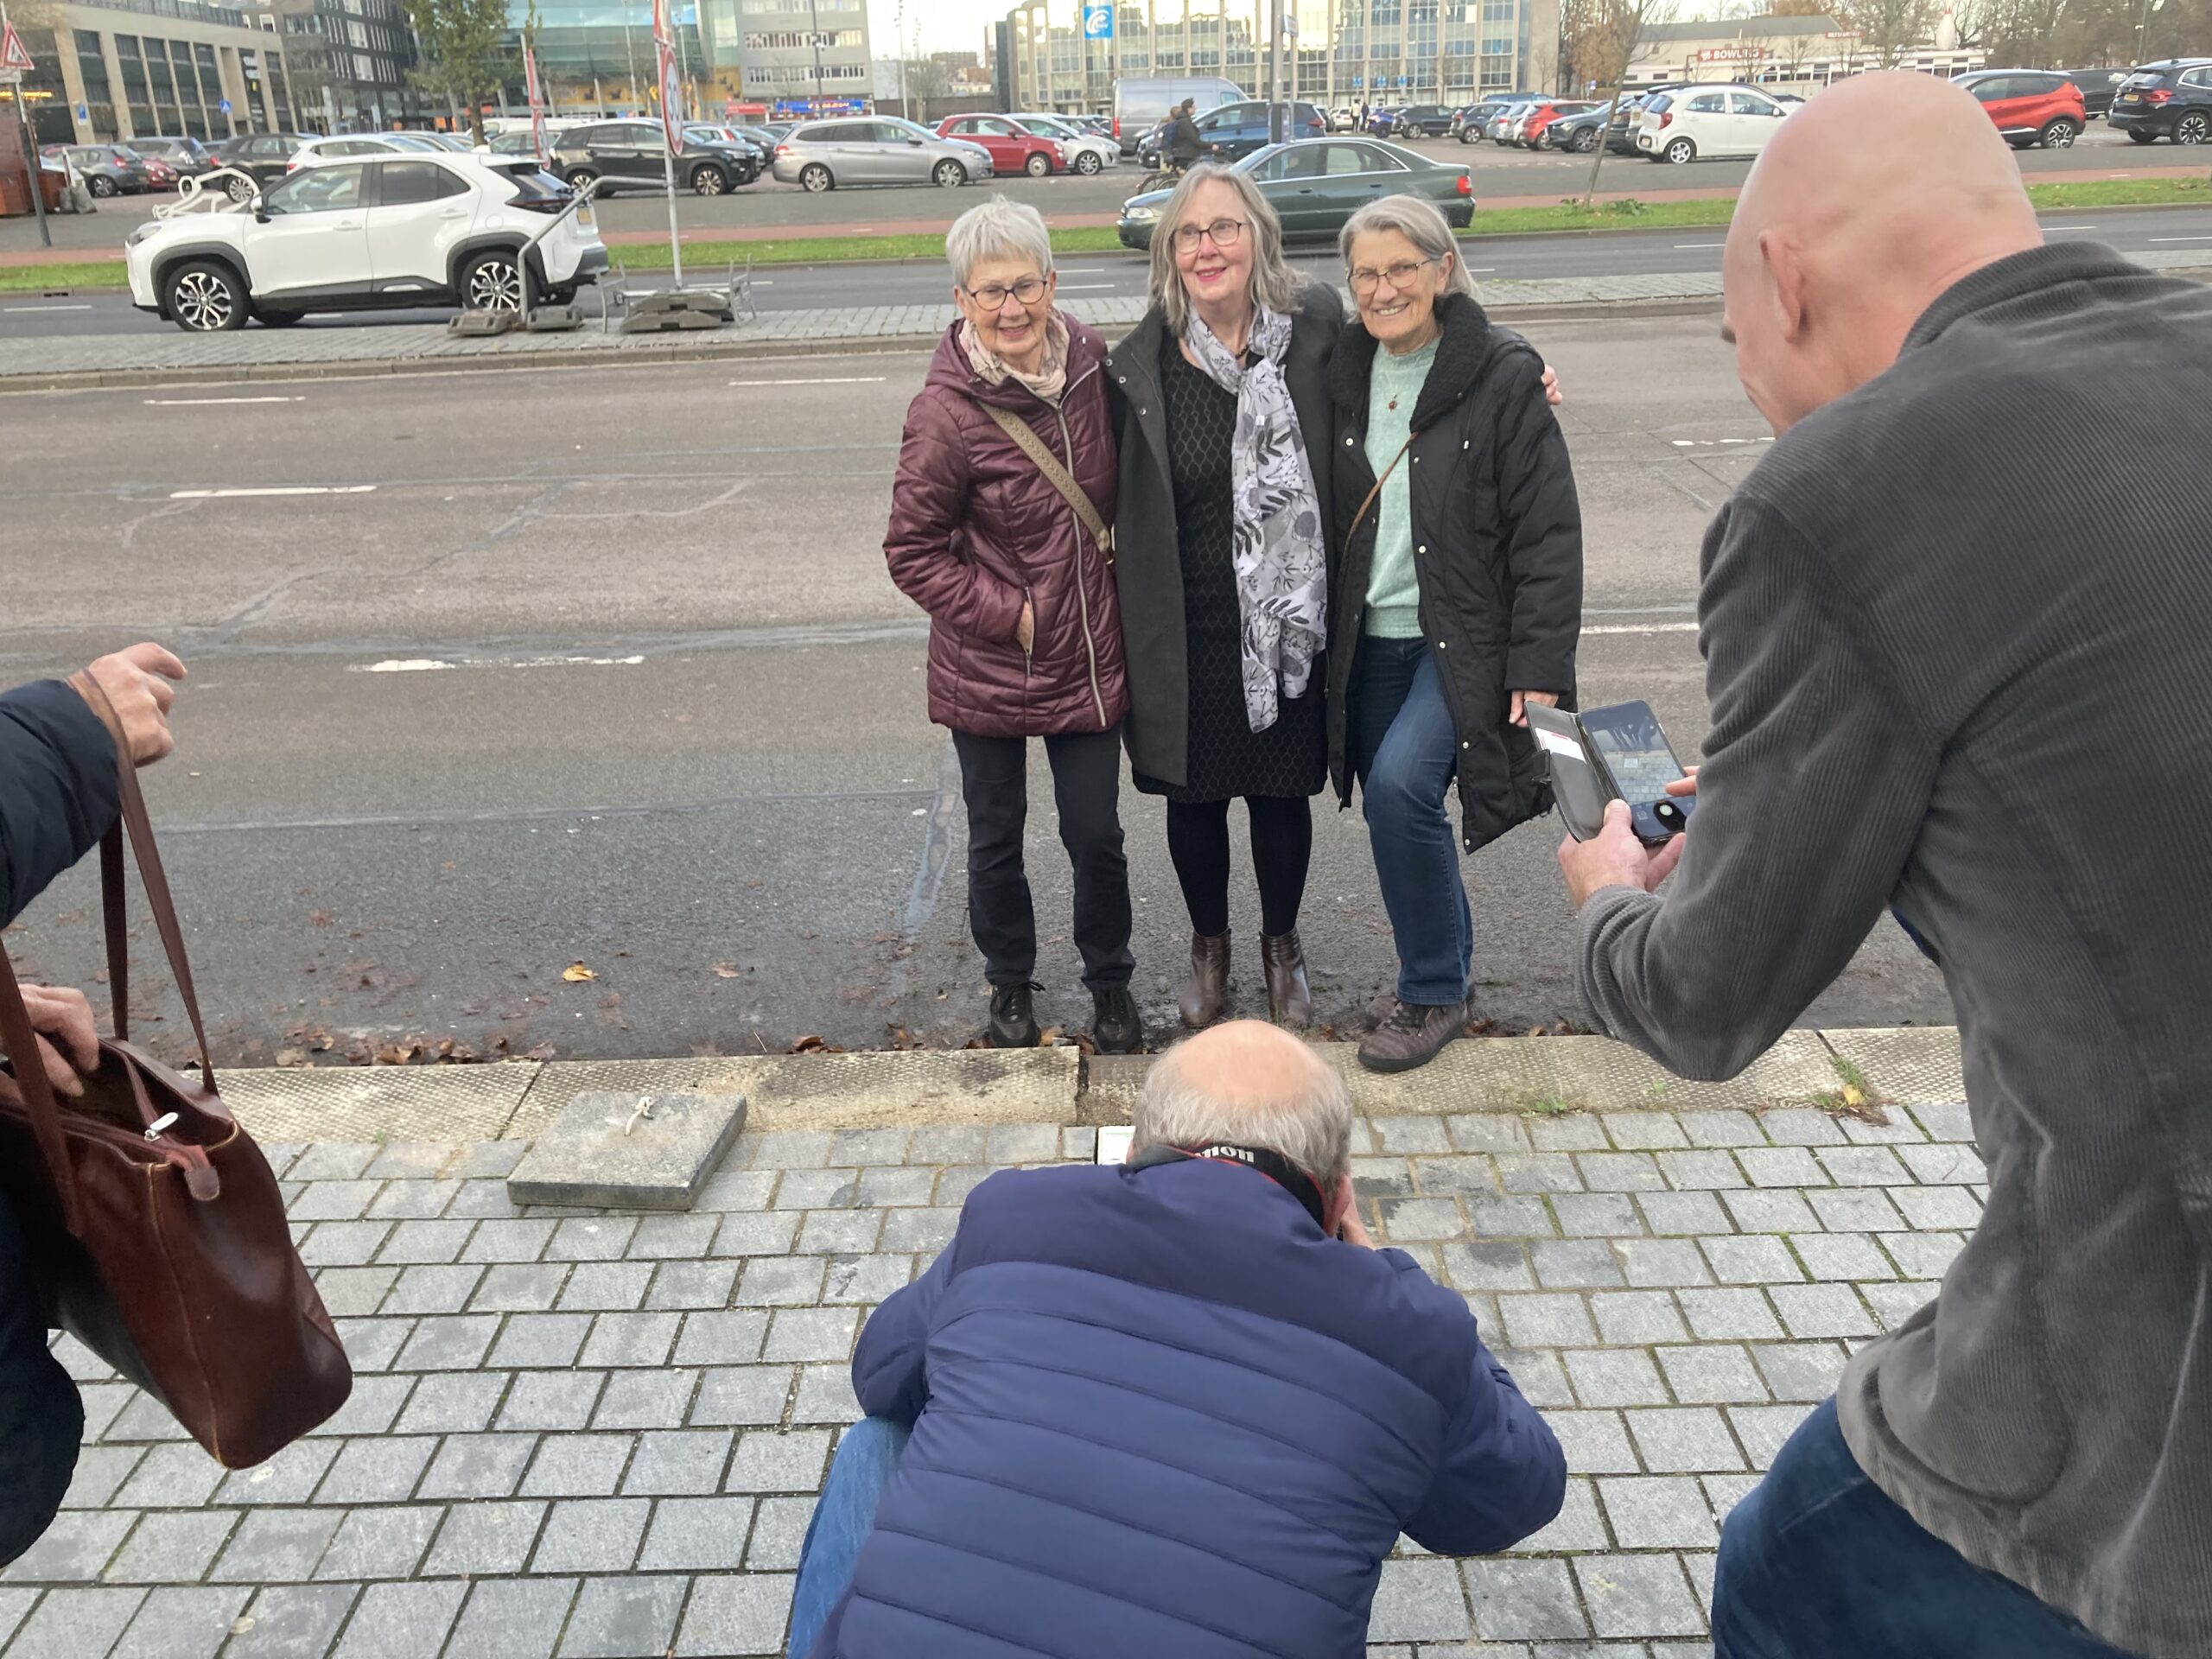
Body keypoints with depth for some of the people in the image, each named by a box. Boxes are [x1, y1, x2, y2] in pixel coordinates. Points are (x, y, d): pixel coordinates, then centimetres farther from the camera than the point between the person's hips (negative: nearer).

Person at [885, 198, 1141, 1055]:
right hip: (988, 670, -3)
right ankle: (1009, 988, 38)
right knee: (996, 840, 14)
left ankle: (1111, 982, 36)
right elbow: (912, 553, -12)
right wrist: (1010, 615, -16)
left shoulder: (1089, 360, -4)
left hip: (1090, 655, 3)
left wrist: (1114, 577, 7)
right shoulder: (946, 412, -19)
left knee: (1097, 833, 12)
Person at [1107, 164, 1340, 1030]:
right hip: (1187, 629, 0)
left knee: (1282, 792, 15)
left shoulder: (1317, 326, -7)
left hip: (1288, 624, 0)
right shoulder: (1140, 366, -8)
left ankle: (1282, 943, 41)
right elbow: (1120, 507, -1)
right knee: (1193, 795, 15)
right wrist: (1129, 631, -2)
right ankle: (1208, 944, 41)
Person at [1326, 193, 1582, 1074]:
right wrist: (1319, 642, 9)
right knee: (1393, 804, 10)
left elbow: (1547, 532, -10)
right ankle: (1447, 967, 34)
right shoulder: (1344, 374, 6)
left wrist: (1539, 666, -14)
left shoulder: (1503, 375, -9)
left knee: (1401, 786, -21)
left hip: (1463, 637, -5)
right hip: (1369, 637, 6)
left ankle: (1432, 991, 0)